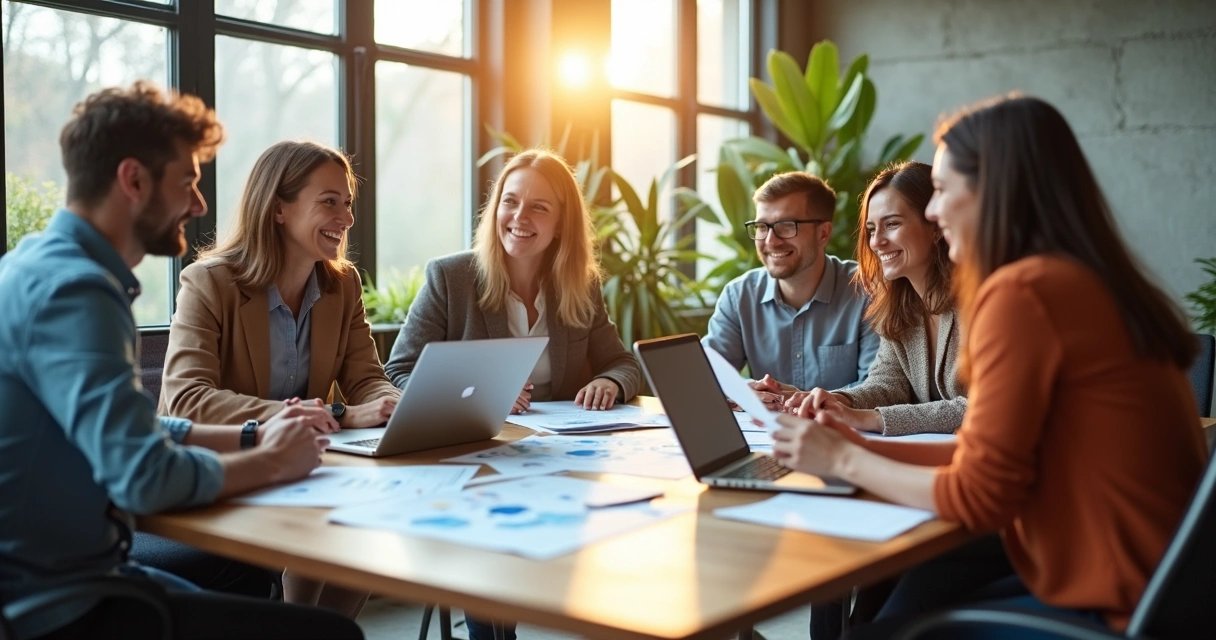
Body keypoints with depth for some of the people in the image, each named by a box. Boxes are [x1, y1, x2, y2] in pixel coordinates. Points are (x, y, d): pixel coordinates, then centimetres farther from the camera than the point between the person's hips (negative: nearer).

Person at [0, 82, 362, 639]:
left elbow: (123, 432, 18)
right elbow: (144, 477, -29)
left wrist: (252, 434, 7)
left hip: (57, 574, 10)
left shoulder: (46, 265, 10)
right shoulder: (72, 287, -21)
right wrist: (271, 462, -12)